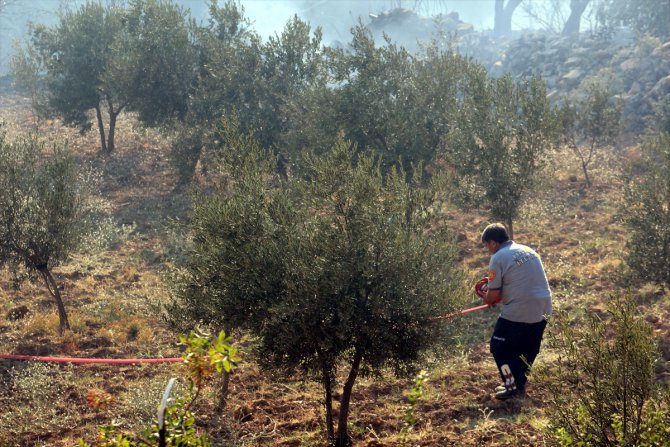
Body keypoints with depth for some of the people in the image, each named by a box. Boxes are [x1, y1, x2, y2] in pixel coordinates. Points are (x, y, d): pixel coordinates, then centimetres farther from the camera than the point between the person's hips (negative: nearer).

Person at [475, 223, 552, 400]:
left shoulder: (498, 259, -10)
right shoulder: (528, 250, 14)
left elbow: (493, 296, -9)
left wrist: (485, 297, 14)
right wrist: (492, 281, 25)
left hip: (518, 312, -8)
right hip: (542, 310, 8)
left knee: (499, 348, 9)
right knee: (528, 350, 21)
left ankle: (512, 386, 9)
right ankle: (519, 384, 30)